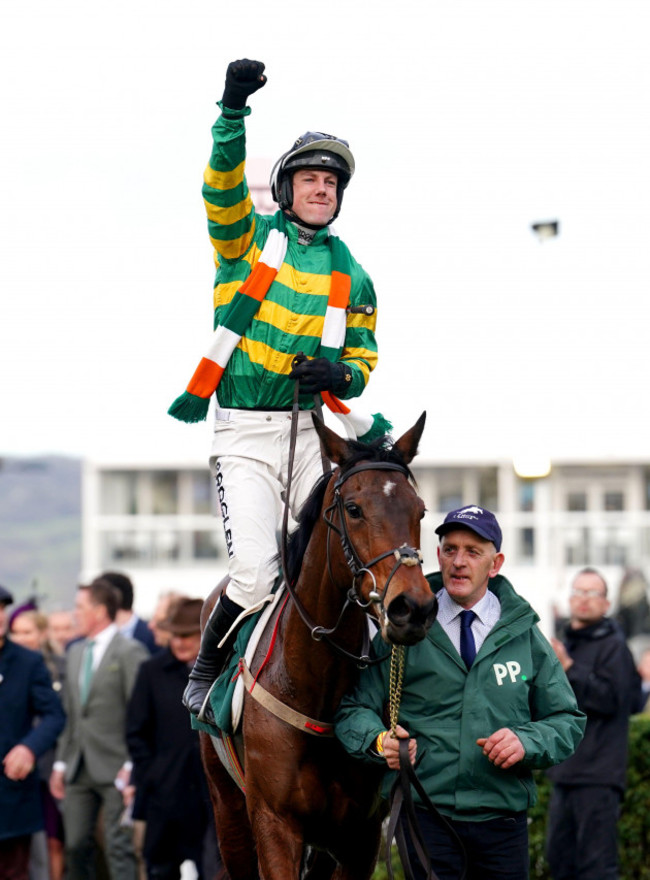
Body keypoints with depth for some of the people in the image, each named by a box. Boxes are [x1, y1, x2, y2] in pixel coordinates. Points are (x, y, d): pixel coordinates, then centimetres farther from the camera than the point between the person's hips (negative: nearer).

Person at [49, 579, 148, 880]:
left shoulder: (130, 652, -8)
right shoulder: (75, 653, 16)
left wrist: (131, 765, -16)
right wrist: (61, 762, 15)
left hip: (114, 768, -7)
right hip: (79, 769, 7)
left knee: (119, 847, -7)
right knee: (75, 845, 8)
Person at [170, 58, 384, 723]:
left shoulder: (352, 277, 15)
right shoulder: (250, 238, 5)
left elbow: (363, 358, 18)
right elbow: (223, 188, -15)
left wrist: (339, 373, -7)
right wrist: (233, 112, -30)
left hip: (312, 426, 3)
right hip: (244, 433, -3)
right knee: (255, 572, -15)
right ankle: (207, 669, 9)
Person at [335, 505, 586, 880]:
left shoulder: (525, 635, 9)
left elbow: (567, 722, 10)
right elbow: (355, 707, 5)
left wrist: (527, 741, -11)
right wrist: (379, 740, -17)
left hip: (503, 817, 2)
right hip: (424, 814, -2)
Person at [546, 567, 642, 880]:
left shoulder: (613, 646, -7)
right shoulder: (566, 644, 18)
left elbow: (610, 699, -20)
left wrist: (569, 669, -21)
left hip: (598, 775, -9)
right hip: (565, 772, 9)